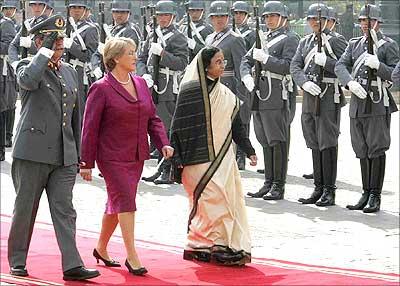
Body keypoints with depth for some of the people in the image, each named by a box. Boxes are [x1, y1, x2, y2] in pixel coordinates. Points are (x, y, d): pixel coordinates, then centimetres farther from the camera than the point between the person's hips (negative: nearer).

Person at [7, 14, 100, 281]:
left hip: (63, 156, 5)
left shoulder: (70, 72, 16)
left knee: (64, 210, -1)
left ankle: (72, 265, -6)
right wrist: (46, 51, -20)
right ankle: (17, 262, 17)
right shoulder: (28, 66, -2)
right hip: (32, 153, -5)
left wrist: (77, 153, 19)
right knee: (25, 209, 5)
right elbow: (28, 80, -29)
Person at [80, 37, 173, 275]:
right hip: (112, 157, -7)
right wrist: (87, 162, -8)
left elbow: (152, 118, 14)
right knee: (125, 202, -12)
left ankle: (101, 248, 30)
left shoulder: (140, 84, 10)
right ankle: (132, 256, -11)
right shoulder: (101, 88, -10)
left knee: (117, 203, 15)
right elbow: (90, 128, -8)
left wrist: (163, 143, -3)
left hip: (136, 157, 7)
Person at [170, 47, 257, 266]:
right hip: (200, 158, -7)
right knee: (213, 201, -11)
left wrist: (249, 150, 14)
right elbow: (179, 125, -8)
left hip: (223, 158, 7)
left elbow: (236, 125, 19)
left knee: (230, 200, 2)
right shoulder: (190, 91, -8)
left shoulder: (225, 94, 12)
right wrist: (178, 157, -11)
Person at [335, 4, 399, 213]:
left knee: (377, 149, -7)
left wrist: (378, 65, -22)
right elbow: (340, 66, 3)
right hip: (357, 102, 5)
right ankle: (366, 194, 16)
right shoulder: (354, 44, 14)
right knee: (362, 151, 9)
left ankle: (375, 197, -4)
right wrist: (350, 82, -15)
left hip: (378, 104, -5)